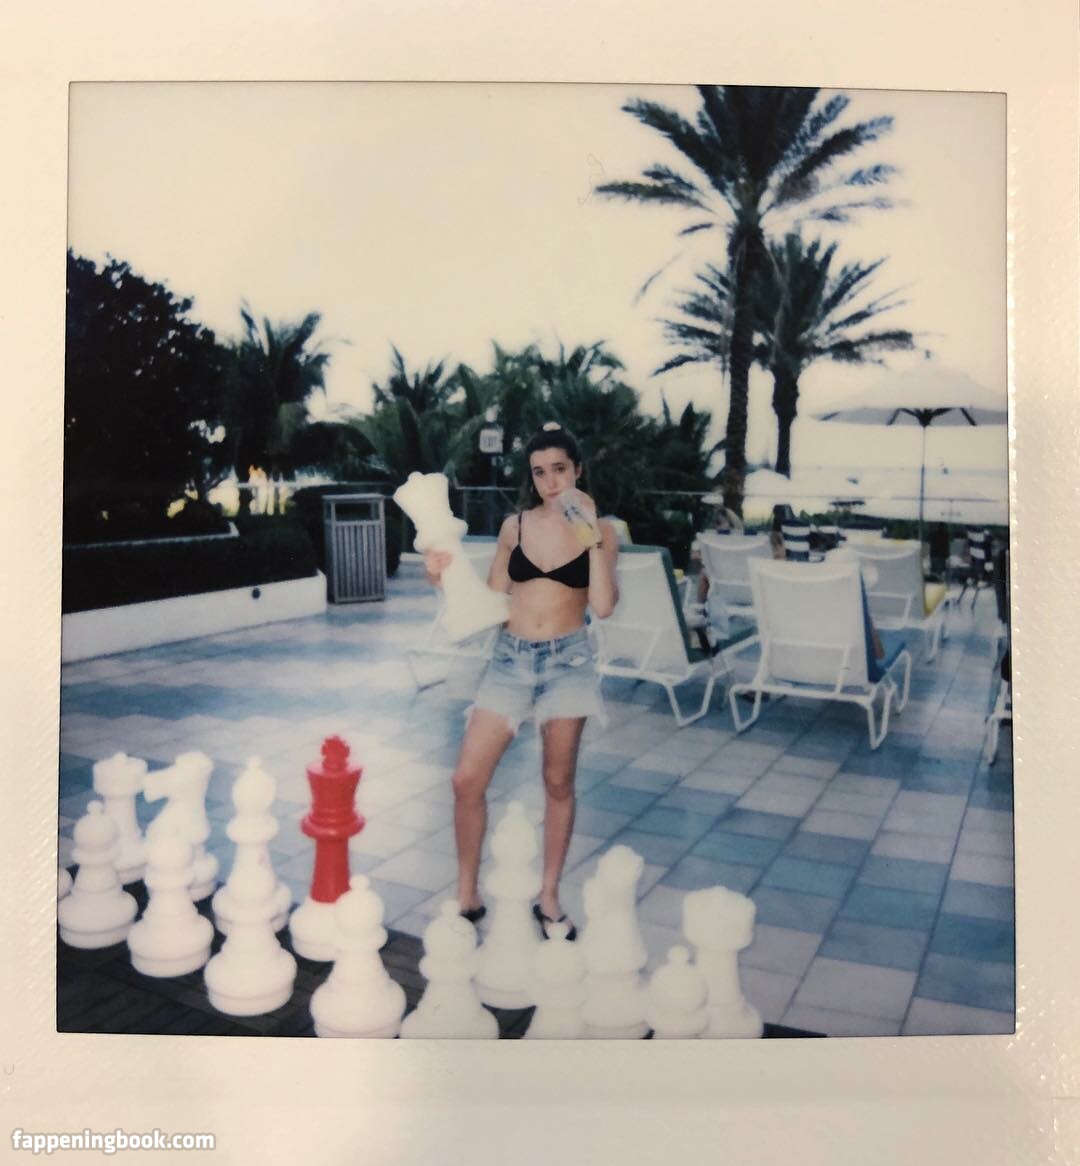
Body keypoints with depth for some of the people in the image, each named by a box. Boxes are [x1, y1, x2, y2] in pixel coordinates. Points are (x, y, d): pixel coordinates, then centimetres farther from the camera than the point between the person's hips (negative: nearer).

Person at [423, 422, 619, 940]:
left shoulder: (598, 531, 0)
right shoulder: (515, 526, 5)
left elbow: (603, 606, -14)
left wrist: (592, 536, -16)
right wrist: (447, 577, -4)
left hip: (568, 661, -2)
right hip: (510, 659, 2)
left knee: (558, 783, 7)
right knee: (467, 779, -4)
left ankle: (548, 897, 24)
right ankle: (467, 896, 13)